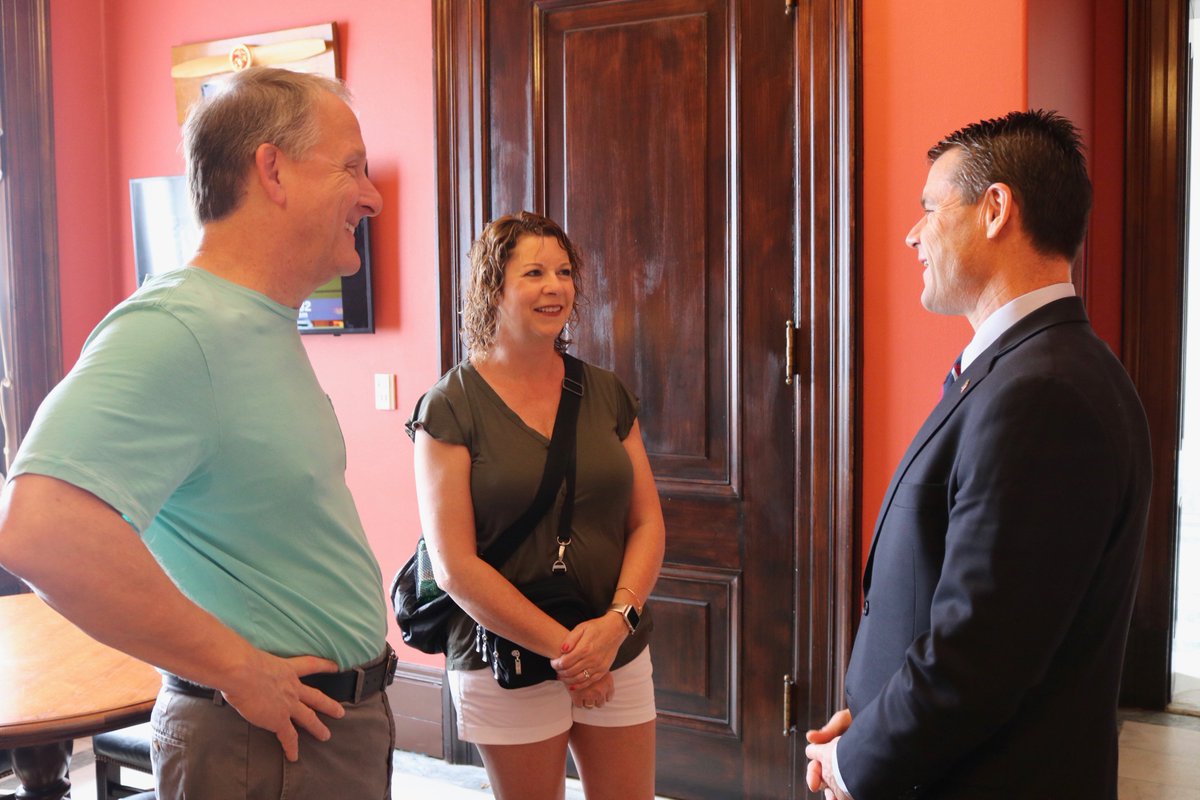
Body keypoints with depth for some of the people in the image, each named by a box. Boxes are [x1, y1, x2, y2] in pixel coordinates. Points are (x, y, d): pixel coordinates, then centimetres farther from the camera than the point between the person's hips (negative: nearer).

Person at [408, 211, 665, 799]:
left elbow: (648, 522, 5)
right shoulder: (452, 406, -8)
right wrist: (562, 646, -14)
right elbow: (454, 567, -13)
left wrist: (617, 621, -11)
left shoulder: (606, 394, 5)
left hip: (620, 656, 4)